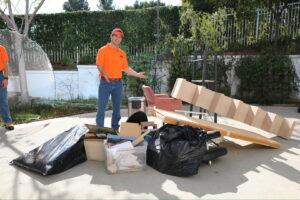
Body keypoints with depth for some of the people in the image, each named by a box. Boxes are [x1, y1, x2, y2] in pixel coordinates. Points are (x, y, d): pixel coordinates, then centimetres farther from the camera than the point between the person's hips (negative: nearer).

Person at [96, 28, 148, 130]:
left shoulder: (122, 53, 13)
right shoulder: (103, 50, -1)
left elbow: (126, 68, 16)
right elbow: (99, 65, -9)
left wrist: (137, 74, 9)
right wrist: (105, 75, -26)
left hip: (118, 83, 5)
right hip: (105, 83, -5)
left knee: (117, 108, 10)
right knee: (101, 107, -3)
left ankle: (115, 128, 21)